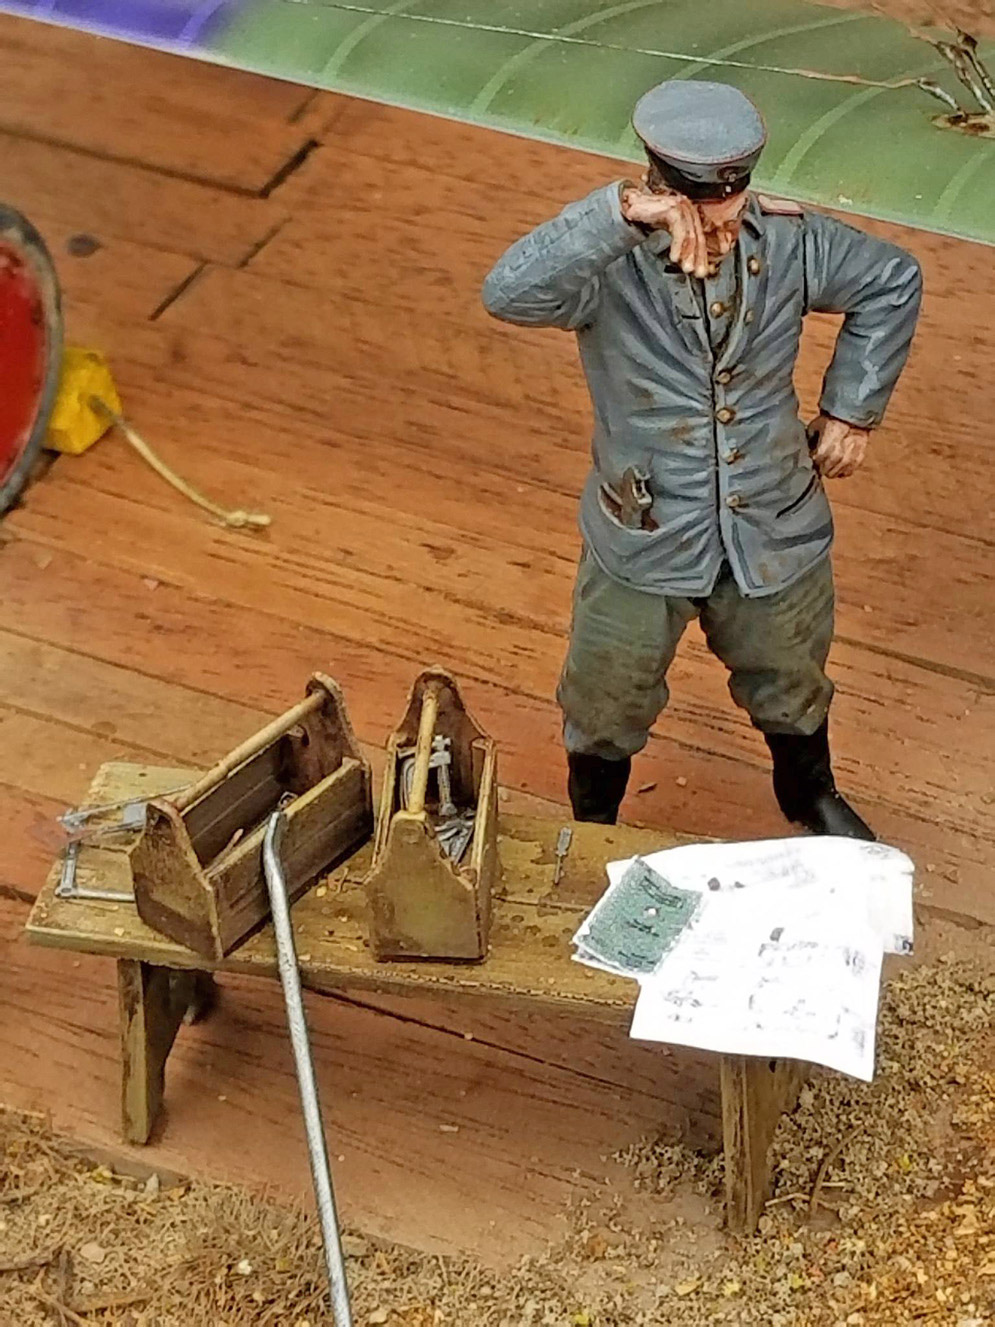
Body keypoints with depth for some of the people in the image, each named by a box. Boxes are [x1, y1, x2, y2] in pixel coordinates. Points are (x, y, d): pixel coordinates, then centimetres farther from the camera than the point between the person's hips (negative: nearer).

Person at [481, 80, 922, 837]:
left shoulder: (789, 243, -16)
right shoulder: (612, 265, -26)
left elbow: (893, 280, 2)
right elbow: (509, 294, -46)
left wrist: (854, 408, 0)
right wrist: (621, 211, -54)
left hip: (774, 534, 3)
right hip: (645, 543, -3)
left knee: (790, 684, 28)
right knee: (609, 706, 20)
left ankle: (811, 795, 60)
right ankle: (592, 832, 50)